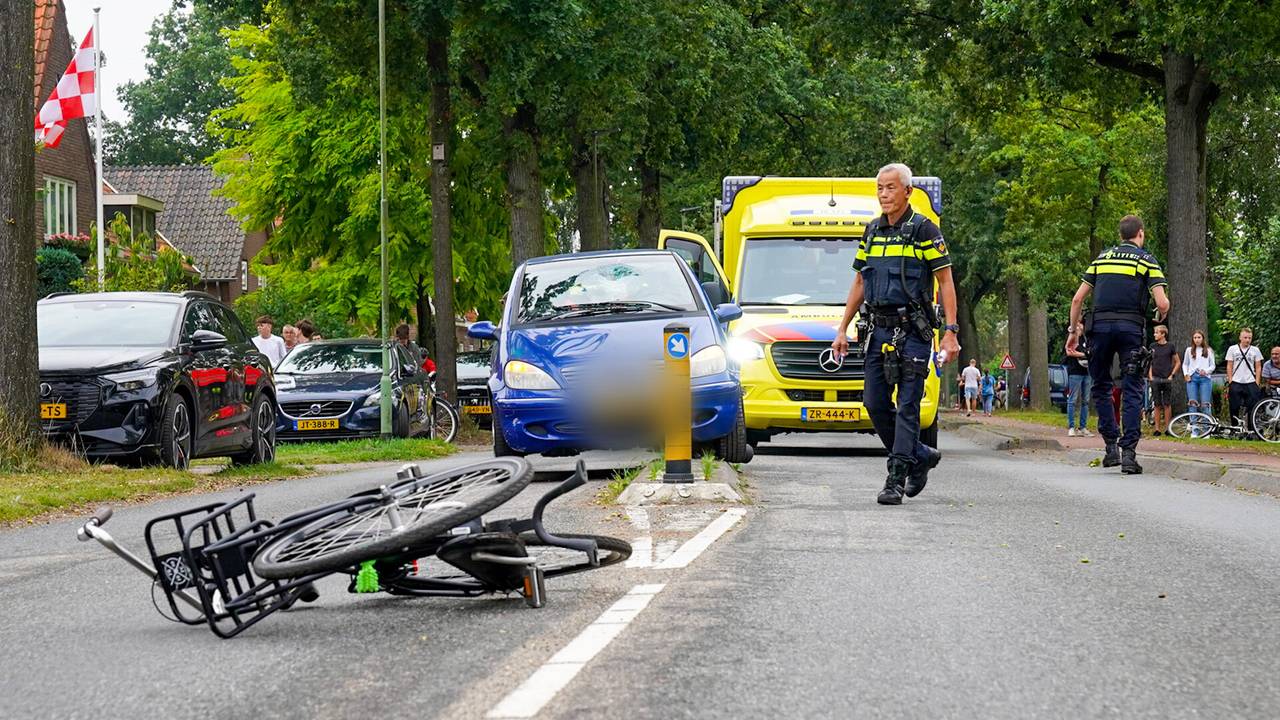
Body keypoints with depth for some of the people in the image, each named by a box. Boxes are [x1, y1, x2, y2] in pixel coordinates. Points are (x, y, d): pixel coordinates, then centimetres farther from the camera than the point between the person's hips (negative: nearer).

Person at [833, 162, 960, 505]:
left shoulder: (924, 230, -4)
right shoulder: (872, 232, 14)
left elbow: (945, 282, -5)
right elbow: (859, 283, 20)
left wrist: (951, 332, -13)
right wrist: (843, 330, 15)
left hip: (913, 331, -6)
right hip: (880, 329, 6)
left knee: (907, 405, -6)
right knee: (875, 402, 4)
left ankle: (896, 479, -7)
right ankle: (921, 456, 21)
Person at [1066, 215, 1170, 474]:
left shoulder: (1102, 258, 16)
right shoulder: (1146, 260, 6)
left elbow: (1077, 299, 12)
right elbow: (1162, 303, -5)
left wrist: (1073, 330, 21)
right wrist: (1161, 316, 17)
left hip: (1101, 326, 2)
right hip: (1131, 327, -2)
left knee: (1101, 387, 15)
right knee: (1132, 391, 1)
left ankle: (1111, 446, 9)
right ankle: (1129, 452, -7)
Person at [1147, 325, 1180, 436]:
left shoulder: (1170, 346, 2)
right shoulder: (1153, 346, 8)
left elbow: (1178, 362, 7)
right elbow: (1149, 362, 12)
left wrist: (1172, 375, -2)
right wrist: (1150, 376, 1)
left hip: (1167, 379, -1)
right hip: (1155, 379, 1)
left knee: (1167, 404, 0)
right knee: (1157, 405, 1)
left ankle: (1167, 428, 5)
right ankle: (1157, 429, 3)